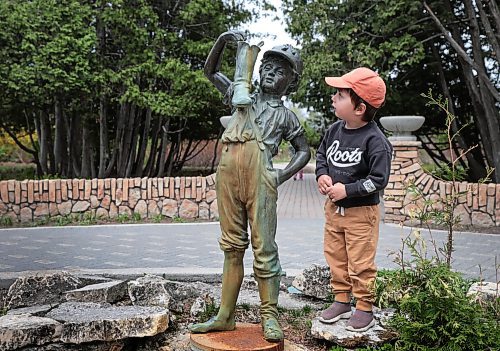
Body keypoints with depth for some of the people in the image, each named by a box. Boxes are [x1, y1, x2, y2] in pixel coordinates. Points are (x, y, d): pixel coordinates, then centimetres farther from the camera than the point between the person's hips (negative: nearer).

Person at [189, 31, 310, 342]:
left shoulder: (286, 115, 20)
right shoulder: (244, 97, 26)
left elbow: (304, 150, 20)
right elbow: (211, 71, 33)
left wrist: (282, 175, 5)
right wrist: (224, 40, 20)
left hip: (260, 176, -2)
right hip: (228, 171, 3)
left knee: (264, 247, -4)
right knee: (232, 245, 6)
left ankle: (270, 317, 3)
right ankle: (225, 316, 11)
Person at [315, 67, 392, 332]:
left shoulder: (375, 140, -21)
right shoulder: (335, 130, 0)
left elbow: (378, 179, -21)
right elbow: (321, 154, 16)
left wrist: (346, 190, -23)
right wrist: (322, 175, -3)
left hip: (362, 211, -7)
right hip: (333, 208, 7)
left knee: (360, 263, 4)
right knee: (335, 257, 16)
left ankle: (364, 308, 20)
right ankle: (341, 301, 31)